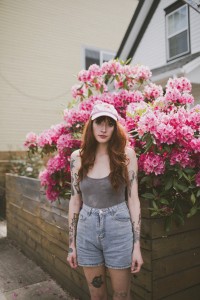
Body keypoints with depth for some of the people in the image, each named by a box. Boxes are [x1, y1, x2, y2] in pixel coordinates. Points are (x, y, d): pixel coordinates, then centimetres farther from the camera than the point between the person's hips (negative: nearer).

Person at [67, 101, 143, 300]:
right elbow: (75, 200, 3)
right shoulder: (78, 157, -1)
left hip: (119, 230, -2)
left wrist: (137, 245, -7)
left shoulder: (126, 154, -7)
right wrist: (71, 243, 5)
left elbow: (133, 199, -6)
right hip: (87, 232, 2)